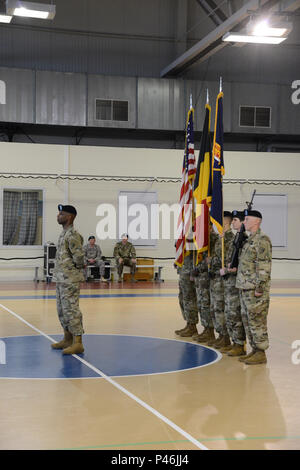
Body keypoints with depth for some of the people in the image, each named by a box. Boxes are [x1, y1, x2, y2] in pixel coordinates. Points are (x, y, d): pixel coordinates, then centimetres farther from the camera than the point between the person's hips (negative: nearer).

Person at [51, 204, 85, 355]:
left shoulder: (72, 235, -16)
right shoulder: (64, 233, 16)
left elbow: (79, 256, -22)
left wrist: (76, 269, -7)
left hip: (70, 280, -10)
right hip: (60, 279, 10)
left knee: (71, 310, -8)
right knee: (62, 310, 16)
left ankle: (77, 343, -4)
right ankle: (67, 339, 27)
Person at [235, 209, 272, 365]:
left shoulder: (262, 240, -13)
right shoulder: (250, 240, 18)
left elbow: (264, 266, -19)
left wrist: (259, 288, -21)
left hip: (256, 290, -10)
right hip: (245, 288, 10)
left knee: (257, 322, -5)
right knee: (248, 320, 13)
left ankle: (261, 354, 2)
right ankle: (255, 350, 20)